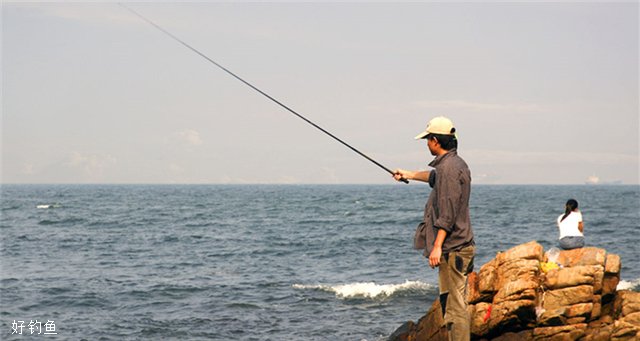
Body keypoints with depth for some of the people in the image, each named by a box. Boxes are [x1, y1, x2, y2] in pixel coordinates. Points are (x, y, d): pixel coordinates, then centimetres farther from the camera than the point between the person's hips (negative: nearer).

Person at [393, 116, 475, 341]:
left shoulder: (449, 168, -15)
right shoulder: (457, 164, 17)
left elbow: (447, 213, -21)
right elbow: (435, 177, 40)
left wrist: (437, 246, -23)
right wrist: (410, 175, 54)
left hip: (451, 249, -10)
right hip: (460, 247, 10)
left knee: (454, 307, -11)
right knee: (456, 306, 13)